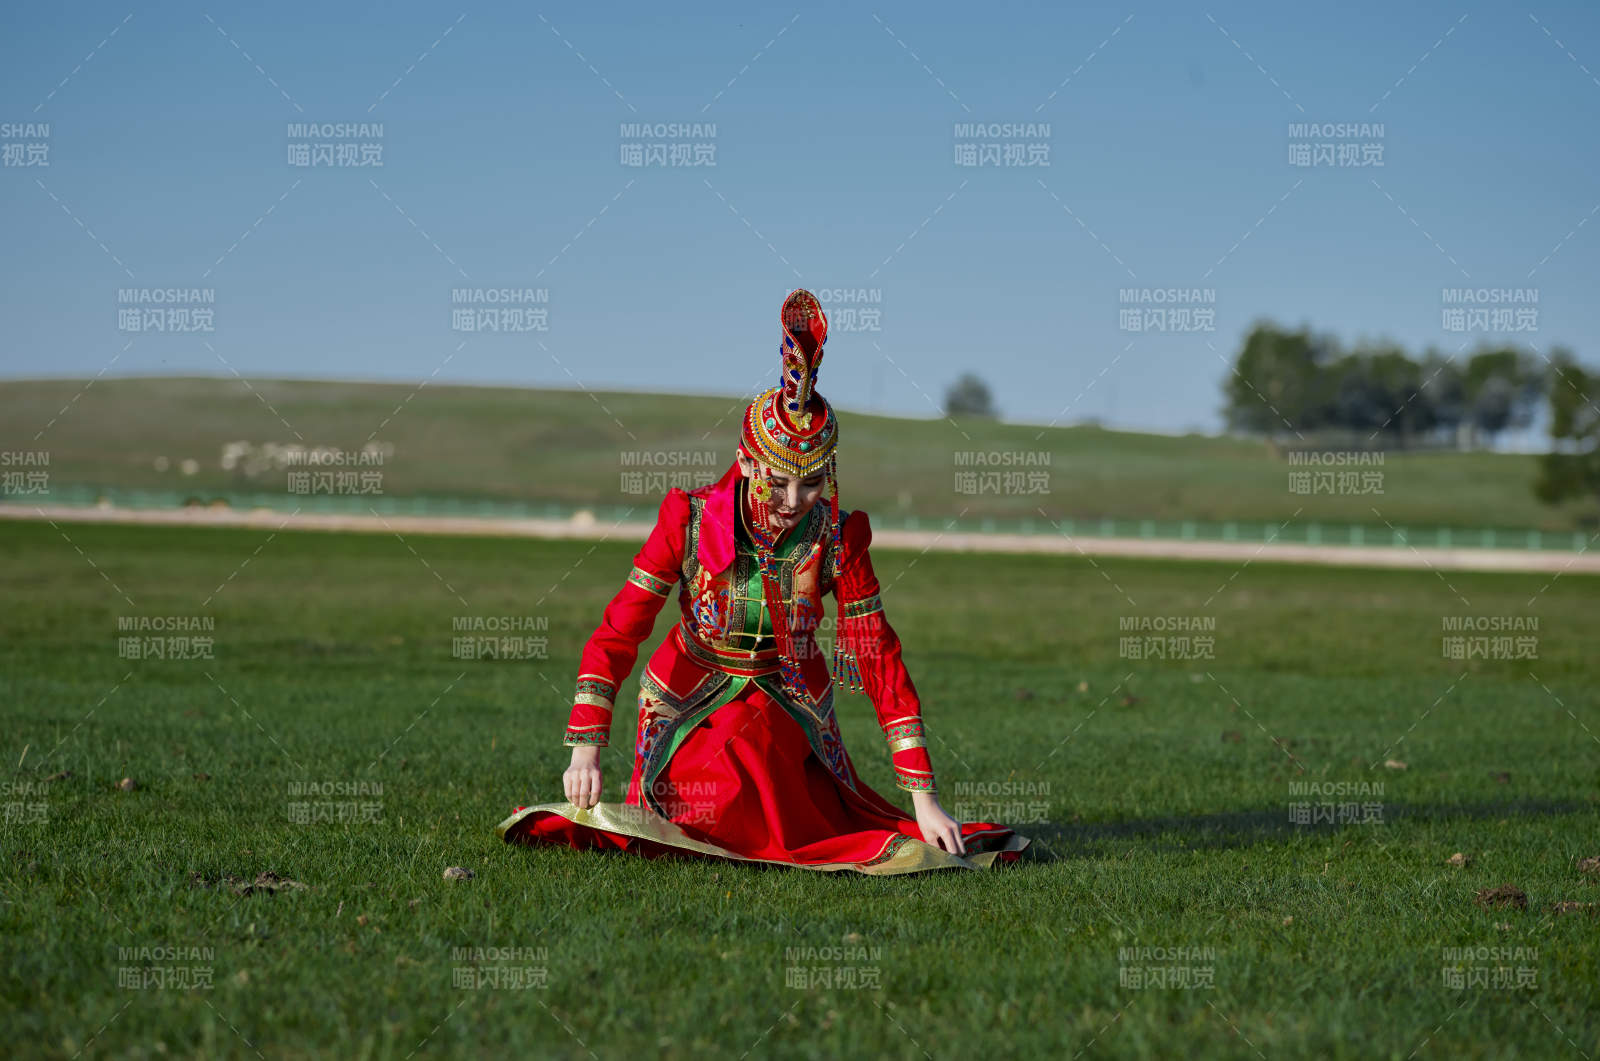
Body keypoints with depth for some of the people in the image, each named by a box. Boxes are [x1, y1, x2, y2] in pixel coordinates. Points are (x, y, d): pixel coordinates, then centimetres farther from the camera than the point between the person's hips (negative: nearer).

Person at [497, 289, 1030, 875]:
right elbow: (616, 632, -18)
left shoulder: (838, 539, -18)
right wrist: (586, 748, -28)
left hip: (788, 698, 1)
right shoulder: (691, 521, -20)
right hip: (690, 701, -1)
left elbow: (879, 661, -15)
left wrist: (924, 798, -20)